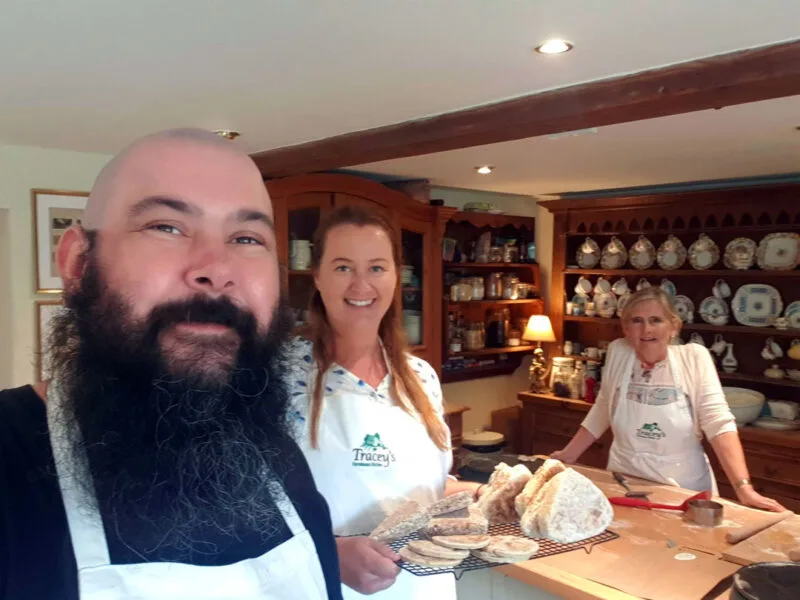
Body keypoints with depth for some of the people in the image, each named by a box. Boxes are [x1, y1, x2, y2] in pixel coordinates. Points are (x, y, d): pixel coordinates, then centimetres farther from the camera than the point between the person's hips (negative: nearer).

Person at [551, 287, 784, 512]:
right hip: (625, 483, 2)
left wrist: (744, 488, -24)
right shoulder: (618, 353, -6)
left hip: (684, 488, -1)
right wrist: (569, 454, 5)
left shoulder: (694, 358, -11)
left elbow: (718, 423, -15)